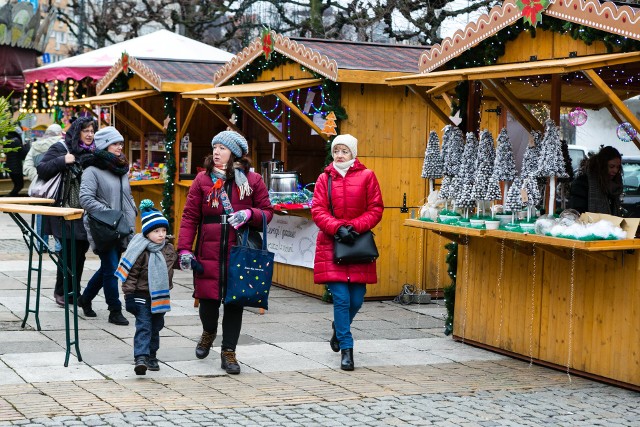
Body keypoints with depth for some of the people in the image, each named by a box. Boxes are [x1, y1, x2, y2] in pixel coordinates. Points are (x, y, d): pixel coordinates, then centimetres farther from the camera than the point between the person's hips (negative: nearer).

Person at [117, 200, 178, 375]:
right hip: (142, 295, -6)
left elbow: (177, 261, 26)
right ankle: (141, 358, -21)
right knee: (143, 326, -14)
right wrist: (129, 294, -14)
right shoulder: (141, 252, -15)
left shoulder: (169, 250, 4)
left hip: (160, 296, 6)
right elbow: (131, 274, -13)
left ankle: (151, 356, 28)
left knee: (156, 327, 15)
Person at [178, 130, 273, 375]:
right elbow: (190, 216, 4)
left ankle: (229, 352, 15)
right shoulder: (203, 180, 6)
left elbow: (267, 212, 7)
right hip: (208, 251, 0)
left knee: (235, 301, 3)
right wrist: (185, 249, -5)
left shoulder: (252, 181, 5)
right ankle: (209, 332, 34)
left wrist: (249, 214, -14)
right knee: (208, 298, 0)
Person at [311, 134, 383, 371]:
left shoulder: (367, 176, 3)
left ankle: (339, 328, 36)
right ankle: (346, 349, 0)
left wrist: (354, 227, -13)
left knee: (356, 300, 4)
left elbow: (376, 209, 1)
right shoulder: (325, 178, 6)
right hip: (331, 245, -1)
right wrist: (338, 228, -16)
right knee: (341, 298, -8)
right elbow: (318, 211, 0)